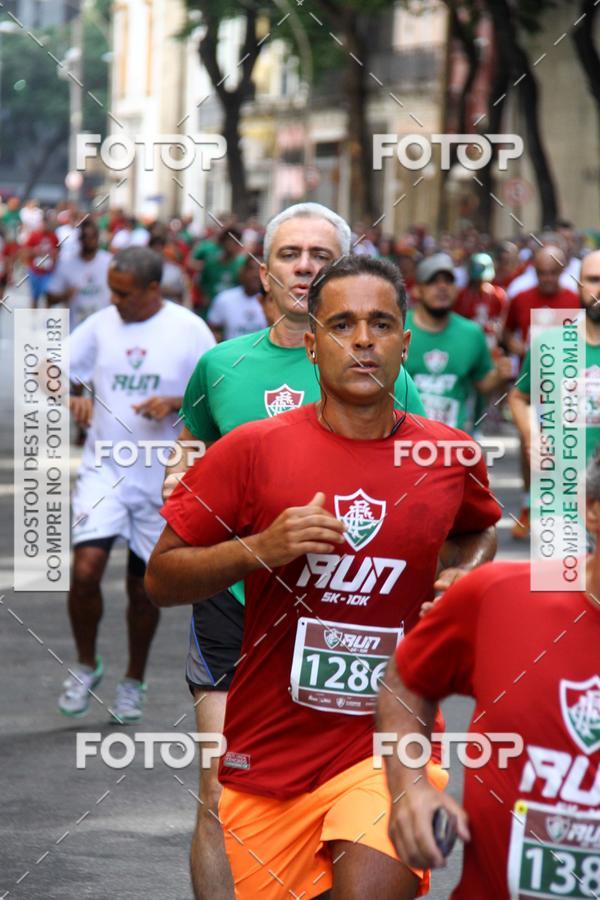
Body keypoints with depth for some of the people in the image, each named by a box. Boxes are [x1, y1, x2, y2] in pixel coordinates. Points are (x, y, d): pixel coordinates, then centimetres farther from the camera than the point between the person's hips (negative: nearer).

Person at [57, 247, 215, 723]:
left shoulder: (189, 330, -6)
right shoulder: (101, 324, 1)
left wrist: (175, 404, -21)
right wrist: (74, 398, -16)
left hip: (161, 479, -1)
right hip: (103, 470, 1)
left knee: (144, 586, 8)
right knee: (85, 569, -15)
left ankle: (134, 683, 27)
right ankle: (86, 665, 9)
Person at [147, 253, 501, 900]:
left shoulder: (449, 456, 3)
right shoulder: (253, 449, -4)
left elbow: (478, 529, 27)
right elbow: (160, 579, -1)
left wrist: (463, 578, 6)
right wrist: (260, 549, -16)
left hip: (389, 745, 0)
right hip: (269, 746, 1)